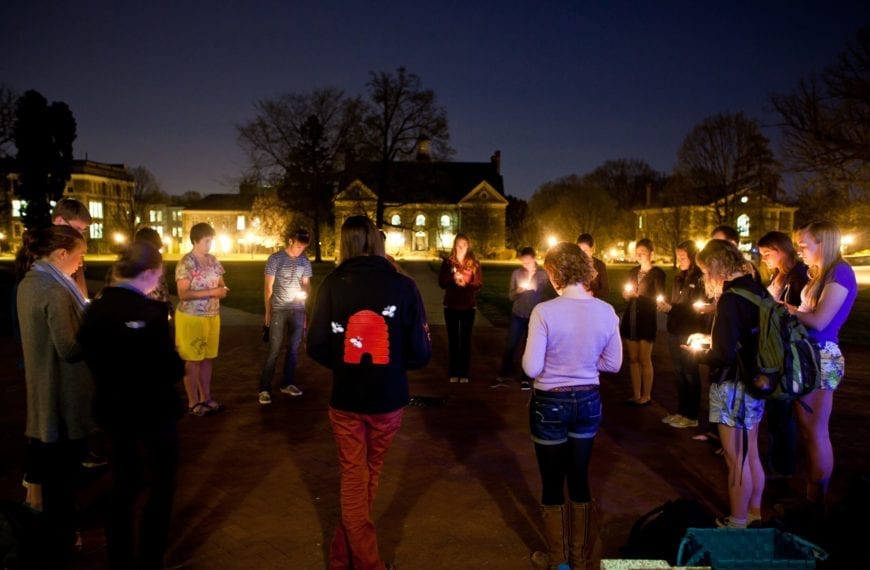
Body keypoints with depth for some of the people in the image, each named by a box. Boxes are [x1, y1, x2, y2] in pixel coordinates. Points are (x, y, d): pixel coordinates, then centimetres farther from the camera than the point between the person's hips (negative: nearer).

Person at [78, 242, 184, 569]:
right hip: (152, 412, -6)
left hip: (112, 409, 7)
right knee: (161, 486, 13)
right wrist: (179, 364, -1)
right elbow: (172, 369, -20)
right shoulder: (149, 311, -23)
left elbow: (91, 356, 8)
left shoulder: (95, 308, -3)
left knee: (123, 486, 21)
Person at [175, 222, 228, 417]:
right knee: (193, 360, 3)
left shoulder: (213, 260, 7)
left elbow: (221, 284, 17)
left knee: (208, 358, 14)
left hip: (212, 316, 7)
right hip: (191, 318, -7)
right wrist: (212, 292, -23)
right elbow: (183, 294, -20)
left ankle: (206, 398, 25)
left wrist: (223, 289, -7)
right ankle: (193, 403, 13)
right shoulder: (186, 263, -14)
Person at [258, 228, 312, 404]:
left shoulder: (305, 262, 5)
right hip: (278, 310, -4)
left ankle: (288, 383, 22)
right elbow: (268, 287, -3)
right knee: (274, 350, -3)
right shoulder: (275, 259, -7)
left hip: (298, 310, 4)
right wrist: (268, 312, -3)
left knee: (294, 348, 10)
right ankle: (264, 388, 3)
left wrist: (305, 291, -13)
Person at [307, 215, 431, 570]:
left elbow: (317, 347, -8)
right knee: (369, 476, 21)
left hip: (346, 398, 0)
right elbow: (420, 352, -10)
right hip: (388, 398, 1)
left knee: (353, 478, 17)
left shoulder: (332, 285, -10)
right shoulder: (402, 285, -12)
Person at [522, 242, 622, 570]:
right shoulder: (606, 311, -7)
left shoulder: (544, 312, -20)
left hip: (550, 404, -4)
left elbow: (531, 368, -19)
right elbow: (613, 364, 1)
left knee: (552, 483, 13)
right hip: (588, 402, 4)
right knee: (580, 479, 19)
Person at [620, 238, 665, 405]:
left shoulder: (657, 273, -4)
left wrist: (639, 295, -17)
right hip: (630, 318, 6)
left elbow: (660, 298, -9)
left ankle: (646, 396, 8)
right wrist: (626, 294, -3)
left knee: (644, 359, -2)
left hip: (646, 320, -6)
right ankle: (636, 394, 14)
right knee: (633, 358, 7)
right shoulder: (633, 271, 14)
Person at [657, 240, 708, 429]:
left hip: (690, 333, -7)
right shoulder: (678, 278, 12)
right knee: (679, 372, 11)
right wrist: (665, 306, -5)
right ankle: (681, 411, 20)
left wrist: (672, 308, -20)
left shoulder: (701, 279, -10)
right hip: (675, 331, 7)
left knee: (690, 373, 1)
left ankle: (691, 416, 9)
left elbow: (698, 308, -16)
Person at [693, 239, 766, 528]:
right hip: (754, 383, 9)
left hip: (733, 386, -9)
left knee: (736, 459, 3)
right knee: (750, 454, 19)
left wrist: (699, 354, -5)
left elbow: (724, 354, -23)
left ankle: (737, 524, 16)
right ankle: (754, 514, 33)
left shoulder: (730, 299, -21)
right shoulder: (755, 290, 5)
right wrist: (712, 338, 10)